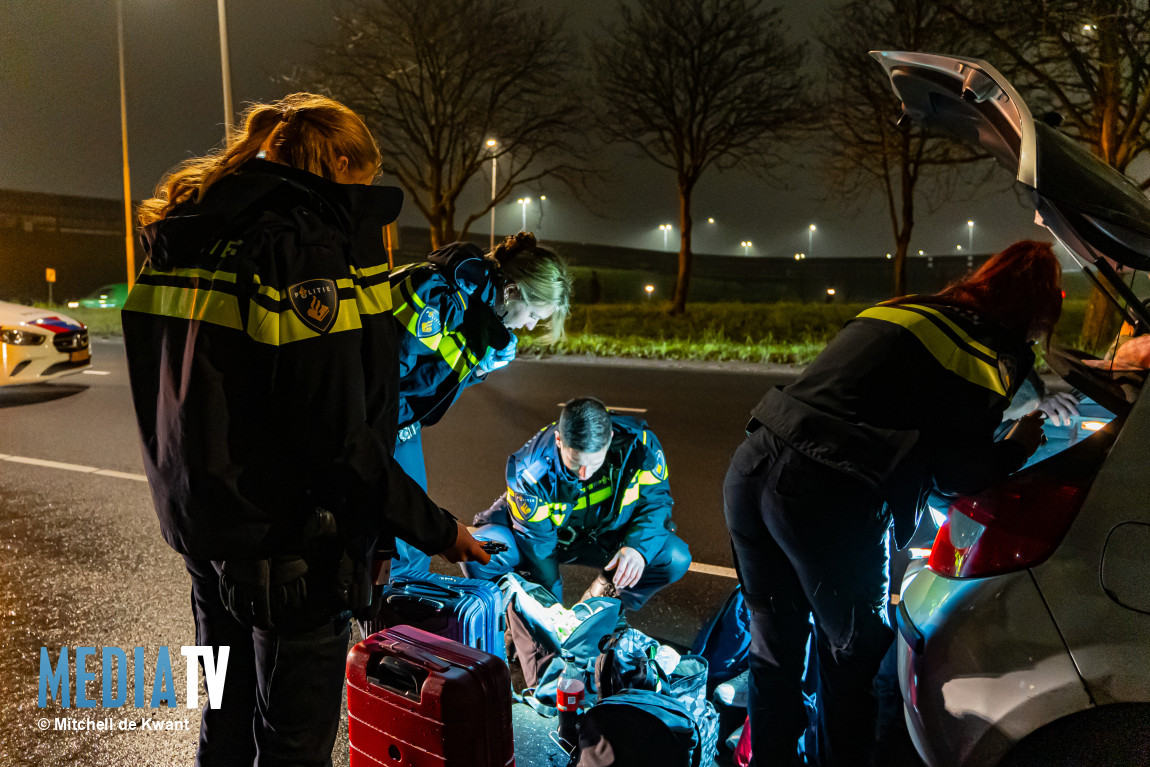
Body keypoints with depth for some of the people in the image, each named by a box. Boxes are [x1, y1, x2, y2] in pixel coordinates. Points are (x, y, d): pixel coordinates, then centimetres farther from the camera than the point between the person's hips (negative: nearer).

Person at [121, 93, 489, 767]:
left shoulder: (189, 241, 9)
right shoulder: (309, 249, -19)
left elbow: (175, 397, 15)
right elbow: (337, 435, -25)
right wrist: (435, 529, -17)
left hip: (205, 528, 9)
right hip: (289, 540, -9)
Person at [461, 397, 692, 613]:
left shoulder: (638, 444, -28)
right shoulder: (530, 471, -31)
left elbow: (656, 500, -14)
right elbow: (537, 543, -21)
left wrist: (638, 547, -34)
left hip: (603, 539, 2)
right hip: (543, 532, -1)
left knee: (675, 559, -22)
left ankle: (605, 592, 6)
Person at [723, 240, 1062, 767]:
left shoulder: (904, 309, 20)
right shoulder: (992, 359, 2)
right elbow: (955, 475, 2)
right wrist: (1017, 447, 21)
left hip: (751, 467, 7)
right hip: (826, 502, -6)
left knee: (773, 644, 23)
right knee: (852, 650, 19)